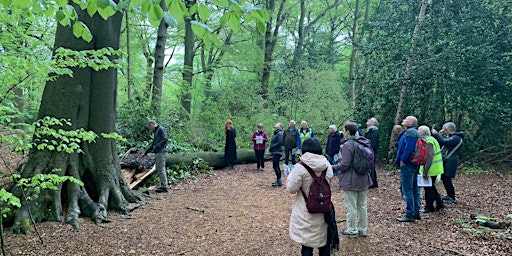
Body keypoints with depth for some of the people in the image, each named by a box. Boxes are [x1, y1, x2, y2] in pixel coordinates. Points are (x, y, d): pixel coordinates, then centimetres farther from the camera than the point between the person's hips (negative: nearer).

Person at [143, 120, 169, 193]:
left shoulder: (161, 129, -6)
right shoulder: (156, 132, 23)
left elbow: (165, 139, -20)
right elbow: (153, 143, 27)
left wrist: (156, 147, -20)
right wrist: (146, 152, 25)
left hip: (161, 152, -10)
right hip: (158, 153, 10)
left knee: (161, 169, -8)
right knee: (158, 169, 13)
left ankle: (164, 187, -5)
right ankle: (164, 184, 19)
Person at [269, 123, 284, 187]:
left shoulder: (280, 133, -12)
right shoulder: (276, 133, 16)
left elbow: (280, 142, -22)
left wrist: (272, 147, -17)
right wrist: (271, 148, 4)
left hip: (277, 152, -10)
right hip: (275, 152, 10)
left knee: (275, 166, -10)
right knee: (276, 166, 14)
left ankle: (279, 181, -6)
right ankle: (278, 181, 22)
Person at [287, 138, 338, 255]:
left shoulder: (300, 167, -18)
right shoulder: (327, 165, -3)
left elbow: (291, 189, -10)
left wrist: (290, 176, 6)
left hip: (306, 213, -4)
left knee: (307, 245, 9)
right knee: (324, 243, 20)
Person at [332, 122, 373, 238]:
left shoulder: (348, 144, -20)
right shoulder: (364, 143, 5)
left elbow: (345, 165, -21)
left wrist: (333, 167, -7)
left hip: (351, 181, -8)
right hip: (363, 179, 8)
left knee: (351, 207, 4)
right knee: (362, 205, 16)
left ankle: (352, 230, 14)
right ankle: (362, 230, 27)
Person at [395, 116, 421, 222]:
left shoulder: (410, 132, -14)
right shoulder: (414, 132, 18)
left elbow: (409, 148, -24)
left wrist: (402, 160, -17)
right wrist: (400, 160, 14)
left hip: (407, 165, -11)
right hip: (414, 165, 11)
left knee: (407, 190, -8)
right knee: (414, 189, 15)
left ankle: (410, 215, -5)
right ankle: (416, 212, 23)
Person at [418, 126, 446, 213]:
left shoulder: (428, 142, -20)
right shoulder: (431, 139, 14)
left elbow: (429, 157, -29)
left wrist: (425, 172, -29)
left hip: (431, 169, -10)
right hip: (435, 169, 10)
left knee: (429, 188, 1)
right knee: (431, 187, 19)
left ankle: (429, 207, 11)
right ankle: (439, 204, 25)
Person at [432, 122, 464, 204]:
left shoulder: (456, 138, -14)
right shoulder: (450, 137, 18)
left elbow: (444, 142, -29)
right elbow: (441, 144, 21)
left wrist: (436, 134, -19)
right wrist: (440, 135, 9)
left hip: (450, 162, -10)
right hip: (445, 161, 10)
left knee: (447, 179, -7)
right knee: (444, 178, 16)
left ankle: (452, 198, 4)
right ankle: (449, 195, 32)